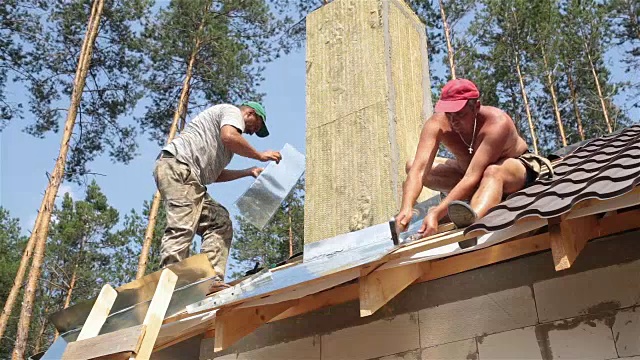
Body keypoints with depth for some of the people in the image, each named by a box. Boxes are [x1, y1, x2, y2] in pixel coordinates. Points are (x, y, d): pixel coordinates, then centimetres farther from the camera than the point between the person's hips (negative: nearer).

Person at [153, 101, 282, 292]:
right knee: (182, 227, -22)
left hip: (190, 178, 10)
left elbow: (214, 174, 32)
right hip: (177, 166, -10)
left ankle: (211, 280, -11)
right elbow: (229, 137, -17)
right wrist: (260, 155, -4)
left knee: (220, 222, 1)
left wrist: (249, 172, 34)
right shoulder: (233, 111, 8)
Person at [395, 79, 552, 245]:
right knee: (412, 166, -16)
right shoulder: (437, 124, -25)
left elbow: (472, 177, -45)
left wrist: (436, 213, -55)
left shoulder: (496, 123, -36)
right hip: (471, 169, 5)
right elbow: (419, 168, -36)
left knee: (492, 172, -43)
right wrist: (406, 208, -54)